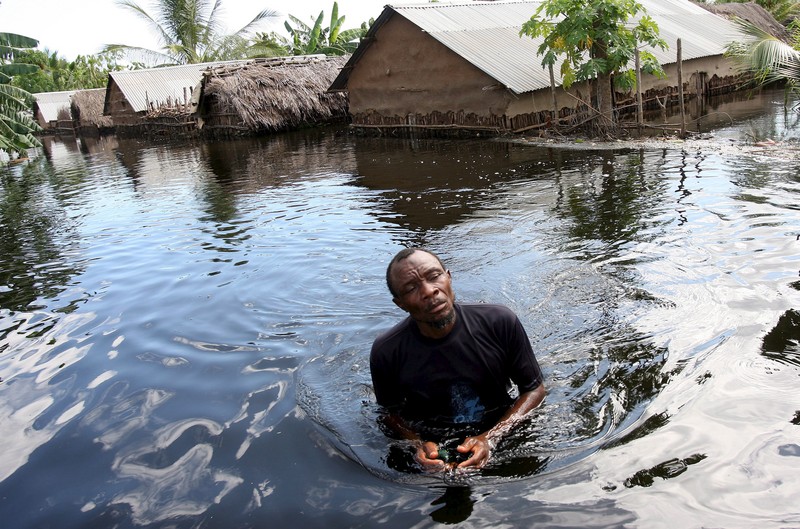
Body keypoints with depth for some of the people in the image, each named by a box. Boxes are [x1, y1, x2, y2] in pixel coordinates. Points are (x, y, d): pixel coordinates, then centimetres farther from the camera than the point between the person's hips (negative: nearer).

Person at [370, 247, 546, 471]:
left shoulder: (500, 323, -16)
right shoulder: (387, 353, -16)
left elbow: (534, 389, -5)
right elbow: (390, 413, 2)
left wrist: (490, 438, -19)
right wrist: (419, 445, -19)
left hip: (500, 437, 0)